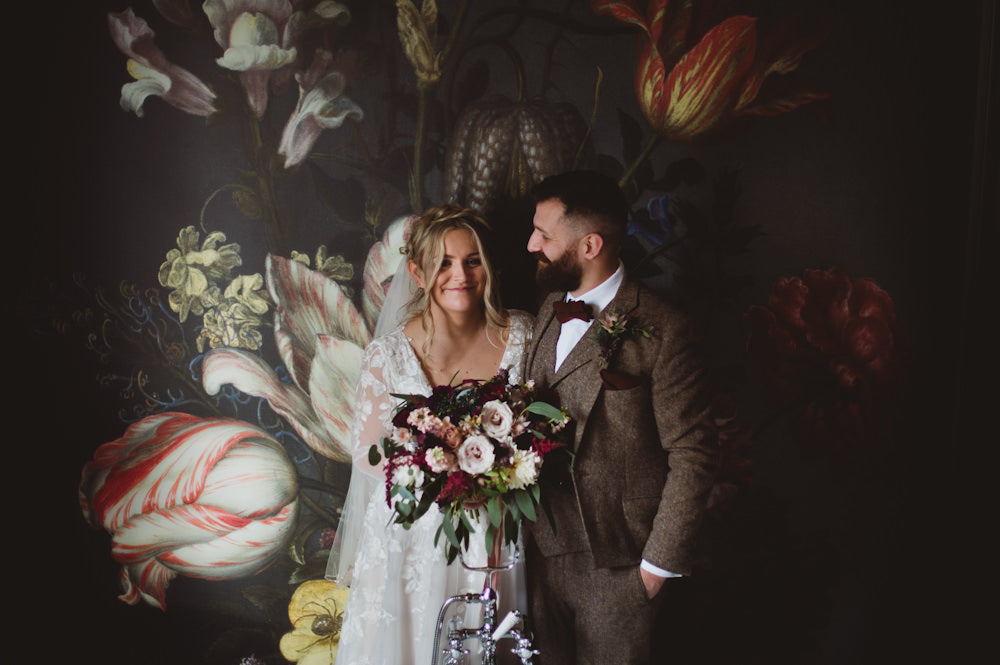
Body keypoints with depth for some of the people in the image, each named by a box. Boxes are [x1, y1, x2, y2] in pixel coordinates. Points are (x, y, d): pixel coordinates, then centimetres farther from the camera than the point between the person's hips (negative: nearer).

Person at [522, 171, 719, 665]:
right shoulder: (549, 310, 4)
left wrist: (660, 562, -12)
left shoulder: (659, 331, -17)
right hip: (543, 550, 6)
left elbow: (693, 455, -13)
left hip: (617, 567, -6)